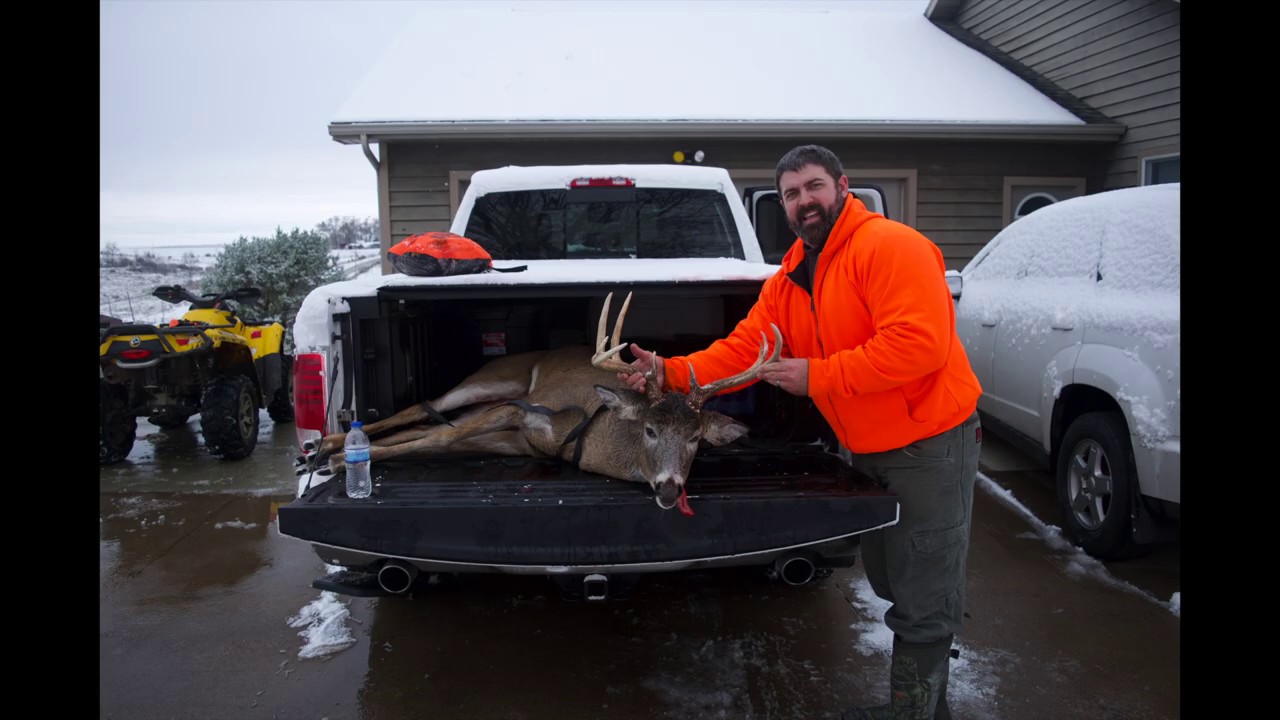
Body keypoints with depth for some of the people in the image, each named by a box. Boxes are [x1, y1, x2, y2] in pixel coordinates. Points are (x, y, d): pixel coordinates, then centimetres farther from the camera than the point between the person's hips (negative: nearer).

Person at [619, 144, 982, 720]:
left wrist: (817, 376, -26)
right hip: (869, 451, 9)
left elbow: (919, 344, -31)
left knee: (924, 599, 3)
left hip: (929, 443, -9)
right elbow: (742, 350, 0)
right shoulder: (789, 280, 6)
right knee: (889, 582, 22)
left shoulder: (890, 246, -20)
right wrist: (671, 372, -14)